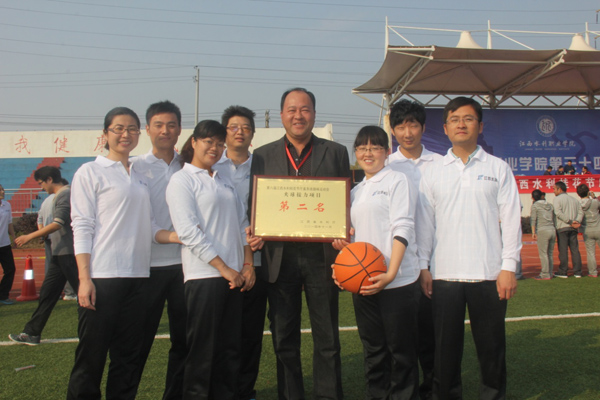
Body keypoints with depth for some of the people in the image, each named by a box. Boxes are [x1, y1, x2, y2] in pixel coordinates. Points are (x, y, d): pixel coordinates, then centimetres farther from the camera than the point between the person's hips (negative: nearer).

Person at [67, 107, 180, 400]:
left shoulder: (141, 178, 16)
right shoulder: (90, 172, 1)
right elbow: (82, 227, -5)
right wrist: (85, 279, -13)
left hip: (136, 277, 6)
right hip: (102, 277, -5)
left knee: (128, 356, 10)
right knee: (91, 357, 0)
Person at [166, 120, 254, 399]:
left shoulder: (225, 183, 19)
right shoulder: (182, 180, -2)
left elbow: (242, 224, 18)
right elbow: (188, 230, -12)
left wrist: (248, 264, 4)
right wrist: (224, 268, -14)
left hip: (235, 276, 7)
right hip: (204, 276, -6)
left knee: (230, 349, 10)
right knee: (202, 352, -1)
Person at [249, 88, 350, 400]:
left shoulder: (336, 153, 7)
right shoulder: (263, 155, 10)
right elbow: (255, 205, 10)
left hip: (321, 255, -1)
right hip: (279, 257, 1)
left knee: (327, 339, 5)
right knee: (284, 340, 11)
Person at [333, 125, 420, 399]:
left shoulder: (397, 181, -3)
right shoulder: (357, 191, 18)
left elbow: (402, 229, -12)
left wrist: (390, 274, -21)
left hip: (396, 282, -6)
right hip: (362, 282, 6)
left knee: (401, 350, 2)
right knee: (373, 349, 13)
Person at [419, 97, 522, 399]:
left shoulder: (498, 168, 7)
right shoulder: (433, 172, 10)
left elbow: (511, 219, 3)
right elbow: (425, 222, 8)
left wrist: (509, 267, -4)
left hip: (488, 273, -1)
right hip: (444, 274, 1)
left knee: (491, 346, 6)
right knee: (445, 347, 7)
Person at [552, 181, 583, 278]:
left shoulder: (557, 199, 0)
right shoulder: (574, 199, 19)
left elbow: (558, 213, -14)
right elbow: (581, 212, 6)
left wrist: (570, 222, -14)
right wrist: (577, 222, -7)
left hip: (562, 227, -5)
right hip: (573, 229, 5)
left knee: (563, 250, -4)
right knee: (575, 249, 5)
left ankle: (562, 272, -2)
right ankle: (577, 272, 5)